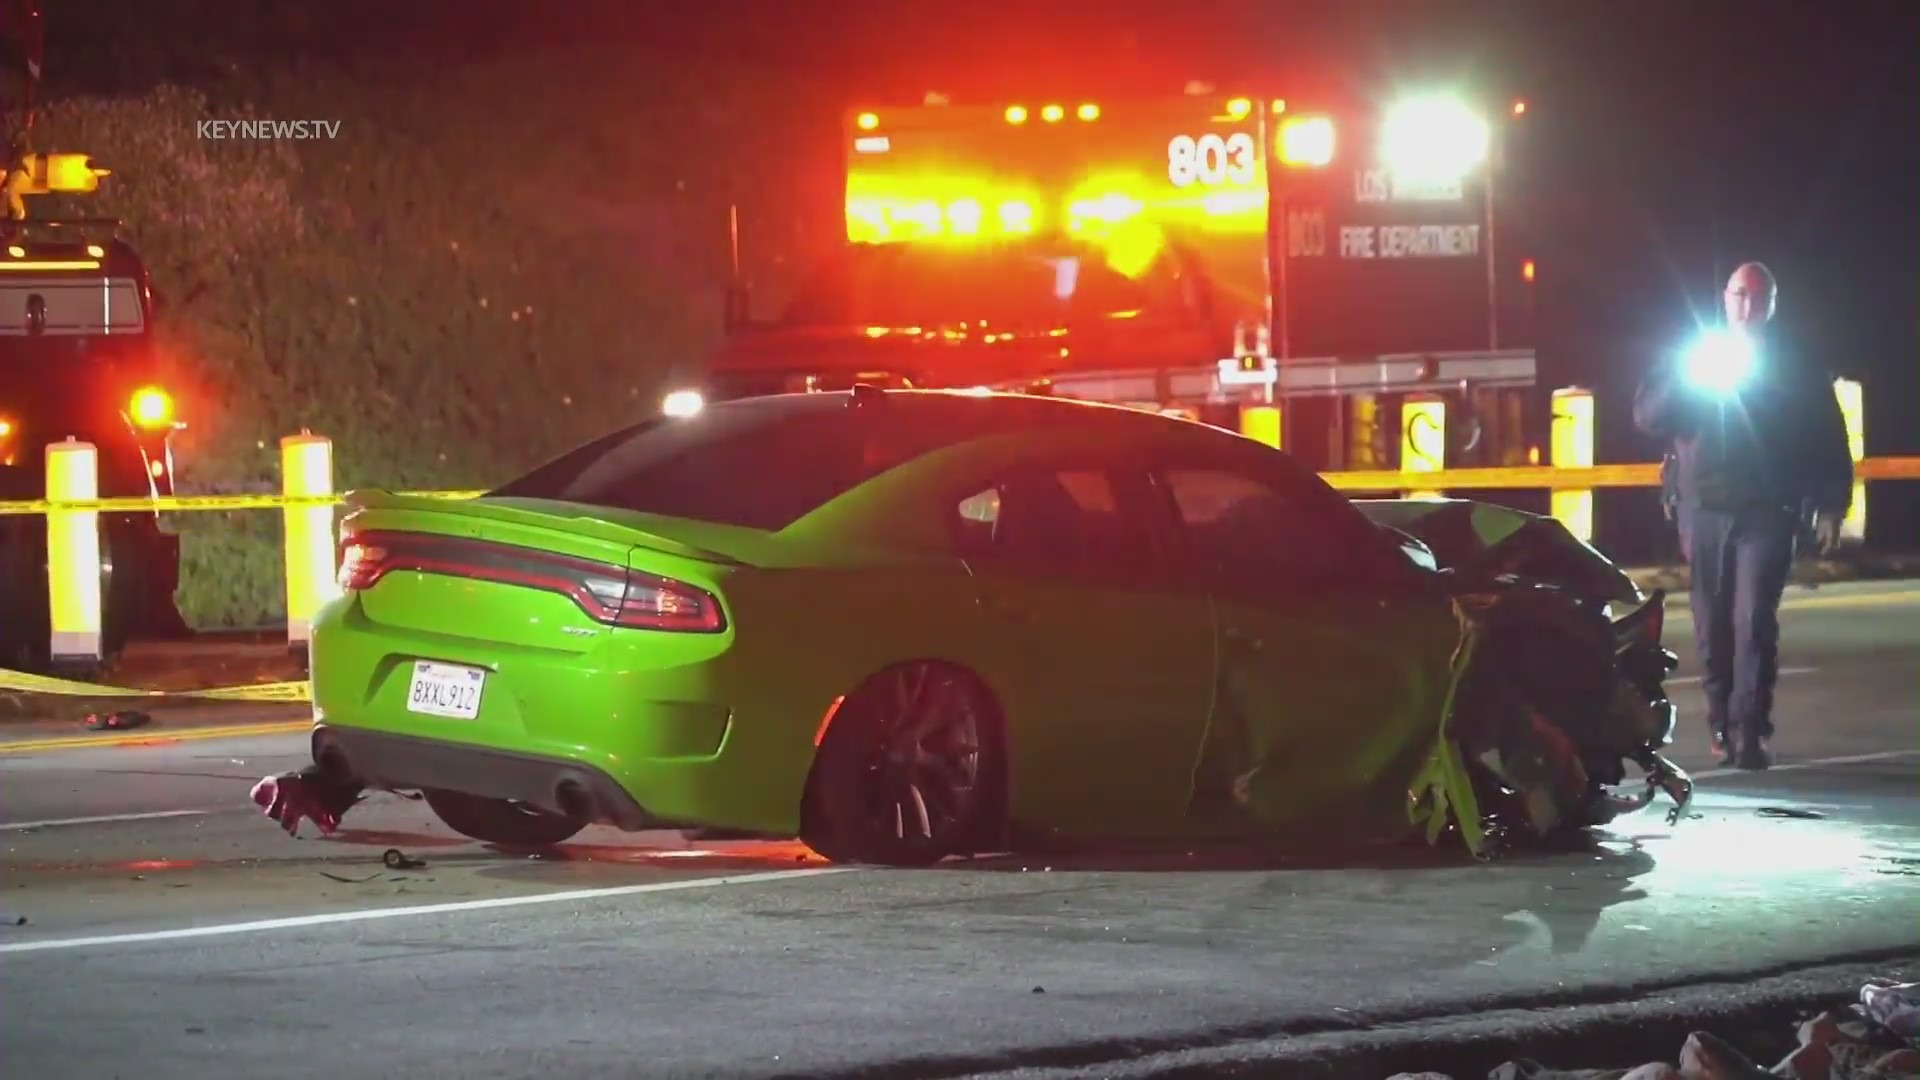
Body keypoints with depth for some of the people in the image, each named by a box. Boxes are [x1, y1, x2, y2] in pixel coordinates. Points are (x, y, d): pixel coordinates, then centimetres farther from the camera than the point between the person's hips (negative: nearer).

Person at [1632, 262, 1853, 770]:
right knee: (1713, 626, 4)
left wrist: (1830, 507, -5)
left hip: (1766, 513, -2)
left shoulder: (1797, 371, 7)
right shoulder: (1693, 361, 12)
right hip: (1705, 512, 2)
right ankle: (1722, 724, 14)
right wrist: (1688, 380, -12)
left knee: (1755, 623, -12)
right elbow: (1647, 416, 2)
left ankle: (1749, 730, -15)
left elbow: (1828, 441, 4)